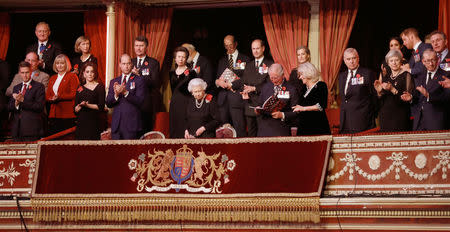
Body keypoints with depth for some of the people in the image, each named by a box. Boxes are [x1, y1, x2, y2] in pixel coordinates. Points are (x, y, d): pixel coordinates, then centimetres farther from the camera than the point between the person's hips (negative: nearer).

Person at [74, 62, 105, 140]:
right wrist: (81, 105, -10)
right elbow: (76, 109, 11)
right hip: (81, 122, 3)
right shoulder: (80, 89, 15)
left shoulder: (100, 87, 3)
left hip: (94, 123, -3)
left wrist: (87, 105, -14)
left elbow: (101, 107, -6)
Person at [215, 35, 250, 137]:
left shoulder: (245, 59, 6)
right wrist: (218, 82, -3)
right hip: (223, 98, 5)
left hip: (237, 98, -5)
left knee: (240, 129, -11)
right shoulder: (222, 60, 22)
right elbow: (217, 78, 20)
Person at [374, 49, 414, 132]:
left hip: (400, 116, -4)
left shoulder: (406, 75, -2)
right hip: (385, 115, 4)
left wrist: (393, 90, -19)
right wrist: (379, 91, -4)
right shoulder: (384, 77, 14)